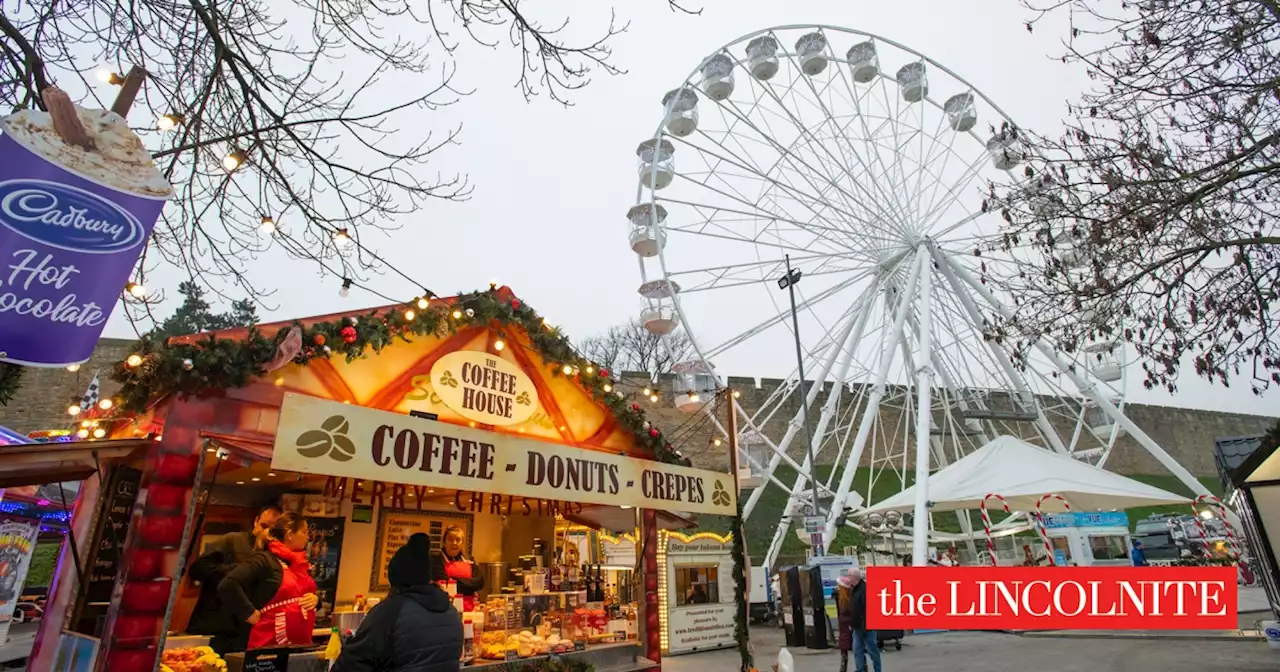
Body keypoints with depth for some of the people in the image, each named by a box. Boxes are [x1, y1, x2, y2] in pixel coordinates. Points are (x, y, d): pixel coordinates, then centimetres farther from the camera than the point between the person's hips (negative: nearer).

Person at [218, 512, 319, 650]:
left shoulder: (302, 564, 15)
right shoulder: (265, 559, -10)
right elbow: (227, 585, -21)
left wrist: (314, 599, 4)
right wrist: (250, 613, -15)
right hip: (270, 645, -7)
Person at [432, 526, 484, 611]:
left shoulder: (468, 560, 12)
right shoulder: (438, 560, -3)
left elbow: (480, 582, 0)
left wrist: (456, 582, -11)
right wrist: (469, 583, -6)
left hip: (468, 609, 5)